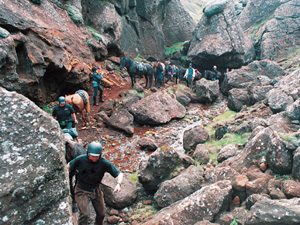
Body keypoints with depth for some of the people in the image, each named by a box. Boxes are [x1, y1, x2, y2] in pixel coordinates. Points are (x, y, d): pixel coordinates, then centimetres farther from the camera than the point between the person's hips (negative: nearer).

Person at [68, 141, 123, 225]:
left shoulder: (104, 163, -21)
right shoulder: (80, 159, -21)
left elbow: (119, 174, -17)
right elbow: (69, 165, 0)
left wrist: (118, 184, -35)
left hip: (96, 190, 2)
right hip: (82, 190, -2)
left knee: (101, 213, 14)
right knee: (84, 215, -14)